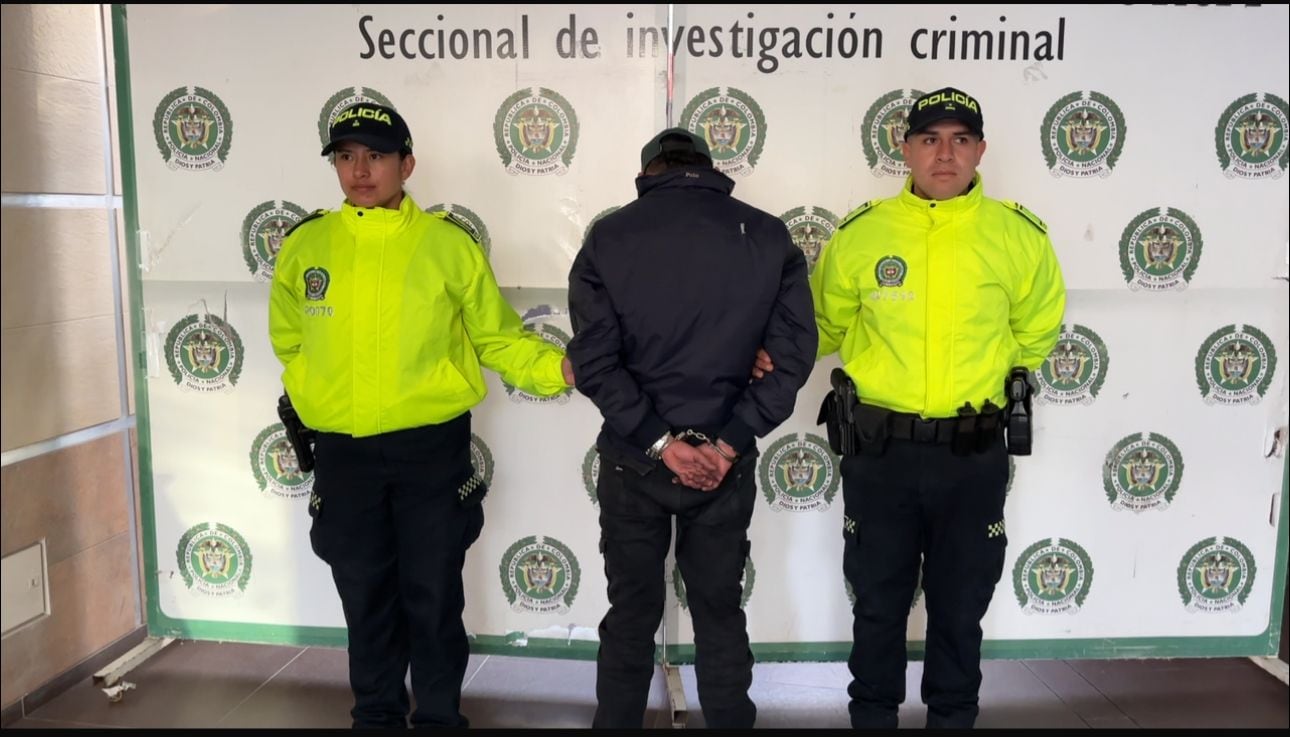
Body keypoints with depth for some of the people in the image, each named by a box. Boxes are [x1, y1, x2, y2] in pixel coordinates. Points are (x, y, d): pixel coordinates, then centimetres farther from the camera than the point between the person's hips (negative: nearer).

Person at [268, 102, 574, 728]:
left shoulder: (450, 245, -5)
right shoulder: (304, 246, 1)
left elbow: (499, 339, -3)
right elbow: (289, 341, 15)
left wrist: (564, 369, -16)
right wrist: (323, 395, 9)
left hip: (433, 448, -2)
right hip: (344, 453, 2)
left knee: (433, 598, 10)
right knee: (365, 597, 15)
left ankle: (439, 716, 30)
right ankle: (377, 713, 36)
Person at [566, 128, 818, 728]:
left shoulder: (608, 237, -5)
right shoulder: (769, 236, -1)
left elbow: (595, 359, -12)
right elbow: (793, 354, -7)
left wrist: (660, 442, -12)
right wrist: (729, 442, -10)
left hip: (632, 458, 0)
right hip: (725, 461, 1)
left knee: (631, 613, 17)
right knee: (720, 612, 17)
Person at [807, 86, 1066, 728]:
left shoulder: (1019, 234, -2)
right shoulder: (861, 233, -4)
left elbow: (1036, 329, 15)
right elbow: (826, 327, 12)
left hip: (973, 453, 1)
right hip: (879, 450, 0)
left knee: (959, 606, 16)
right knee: (878, 602, 15)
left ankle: (953, 715, 36)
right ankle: (872, 713, 35)